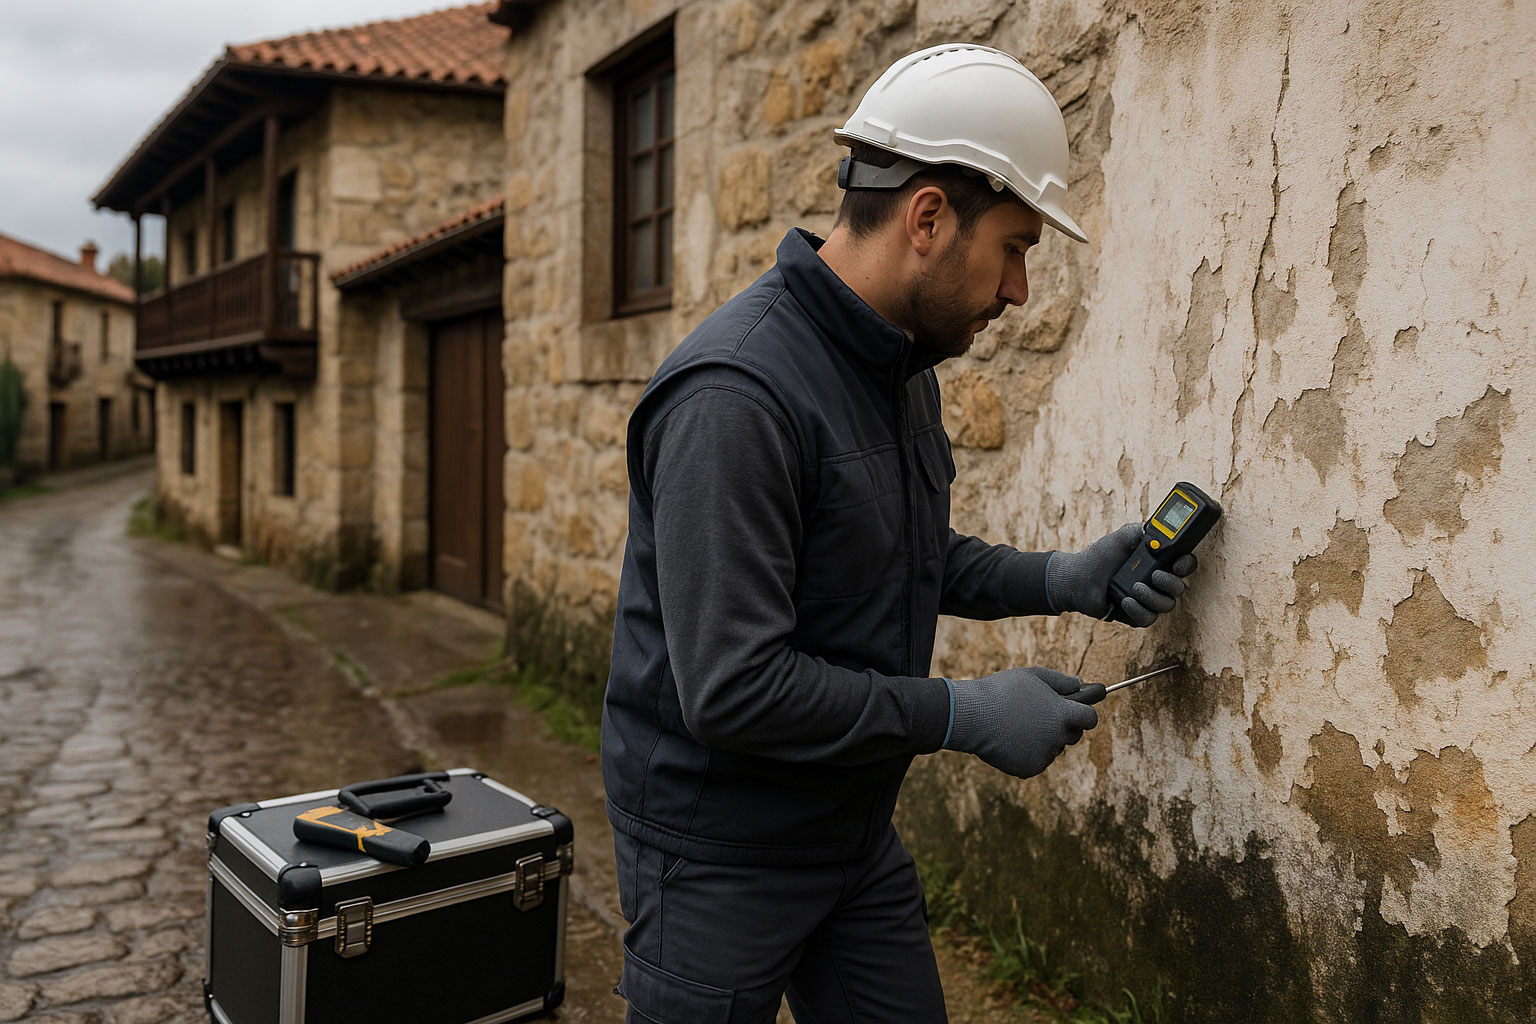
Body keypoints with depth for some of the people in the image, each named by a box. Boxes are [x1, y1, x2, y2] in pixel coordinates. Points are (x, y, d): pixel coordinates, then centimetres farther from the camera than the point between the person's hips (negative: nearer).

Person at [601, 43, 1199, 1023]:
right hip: (723, 855, -8)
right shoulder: (735, 396, -27)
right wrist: (966, 714, -21)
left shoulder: (906, 367, 5)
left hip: (857, 832, 8)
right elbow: (732, 690, -30)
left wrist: (1064, 579, 3)